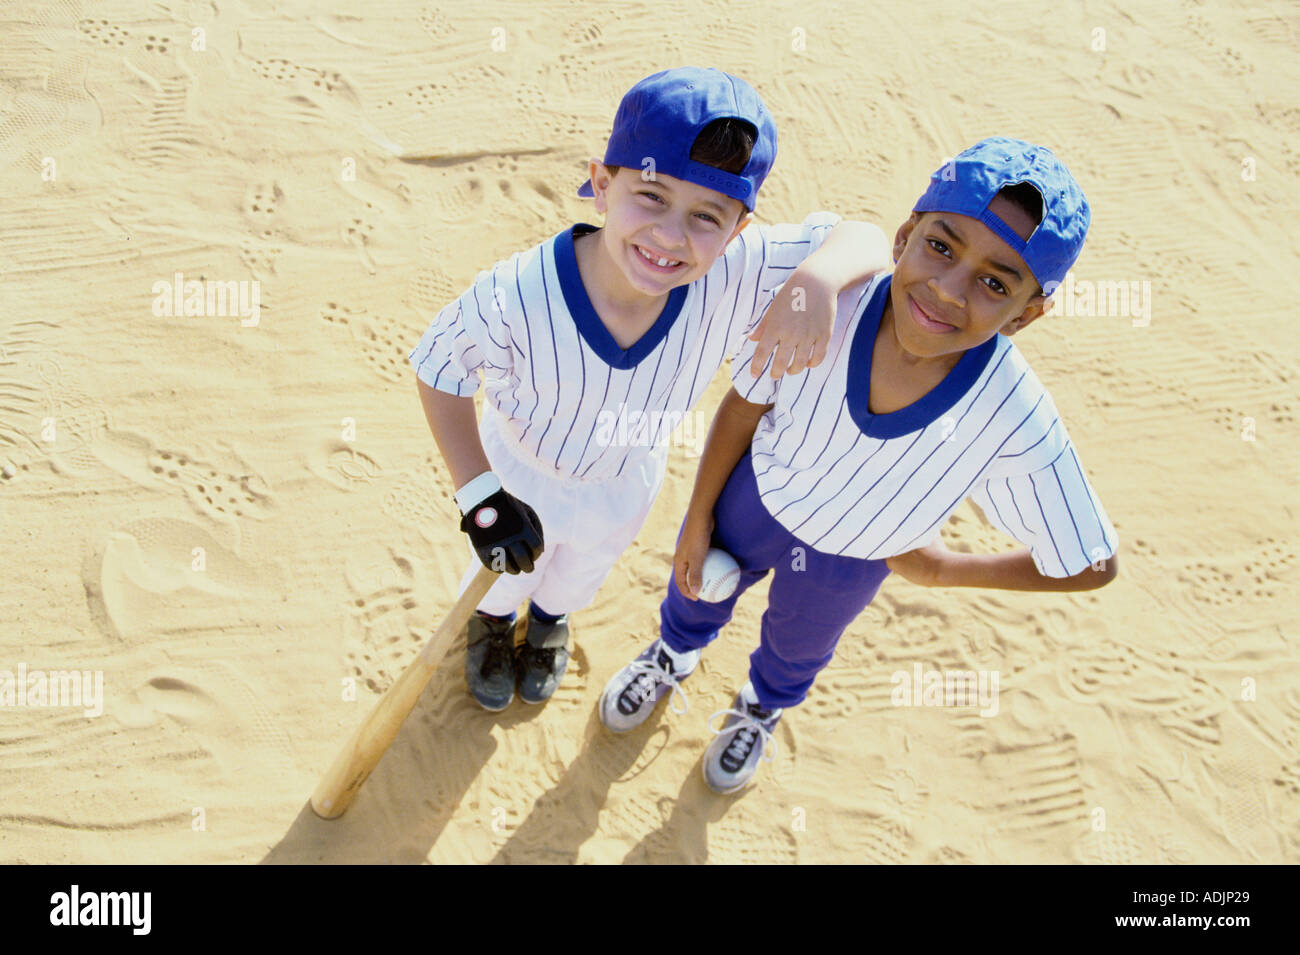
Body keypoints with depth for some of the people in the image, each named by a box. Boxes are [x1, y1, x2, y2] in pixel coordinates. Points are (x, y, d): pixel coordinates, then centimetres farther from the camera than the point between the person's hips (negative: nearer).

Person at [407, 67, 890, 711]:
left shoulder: (736, 279, -38)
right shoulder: (518, 297, -43)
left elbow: (864, 241, -29)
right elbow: (439, 372, -24)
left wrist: (816, 284, -51)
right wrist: (479, 496, -27)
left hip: (625, 486, 3)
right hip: (519, 473, -2)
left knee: (584, 569, 37)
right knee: (504, 572, 33)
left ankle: (550, 619, 74)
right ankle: (492, 620, 71)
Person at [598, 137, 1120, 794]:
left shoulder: (1018, 429, -41)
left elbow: (1092, 565, -24)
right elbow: (744, 406, -17)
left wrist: (940, 570, -14)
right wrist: (699, 520, -4)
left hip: (851, 559, 0)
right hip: (758, 494, 0)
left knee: (798, 645, 32)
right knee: (700, 584, 31)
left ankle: (761, 708, 70)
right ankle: (674, 656, 69)